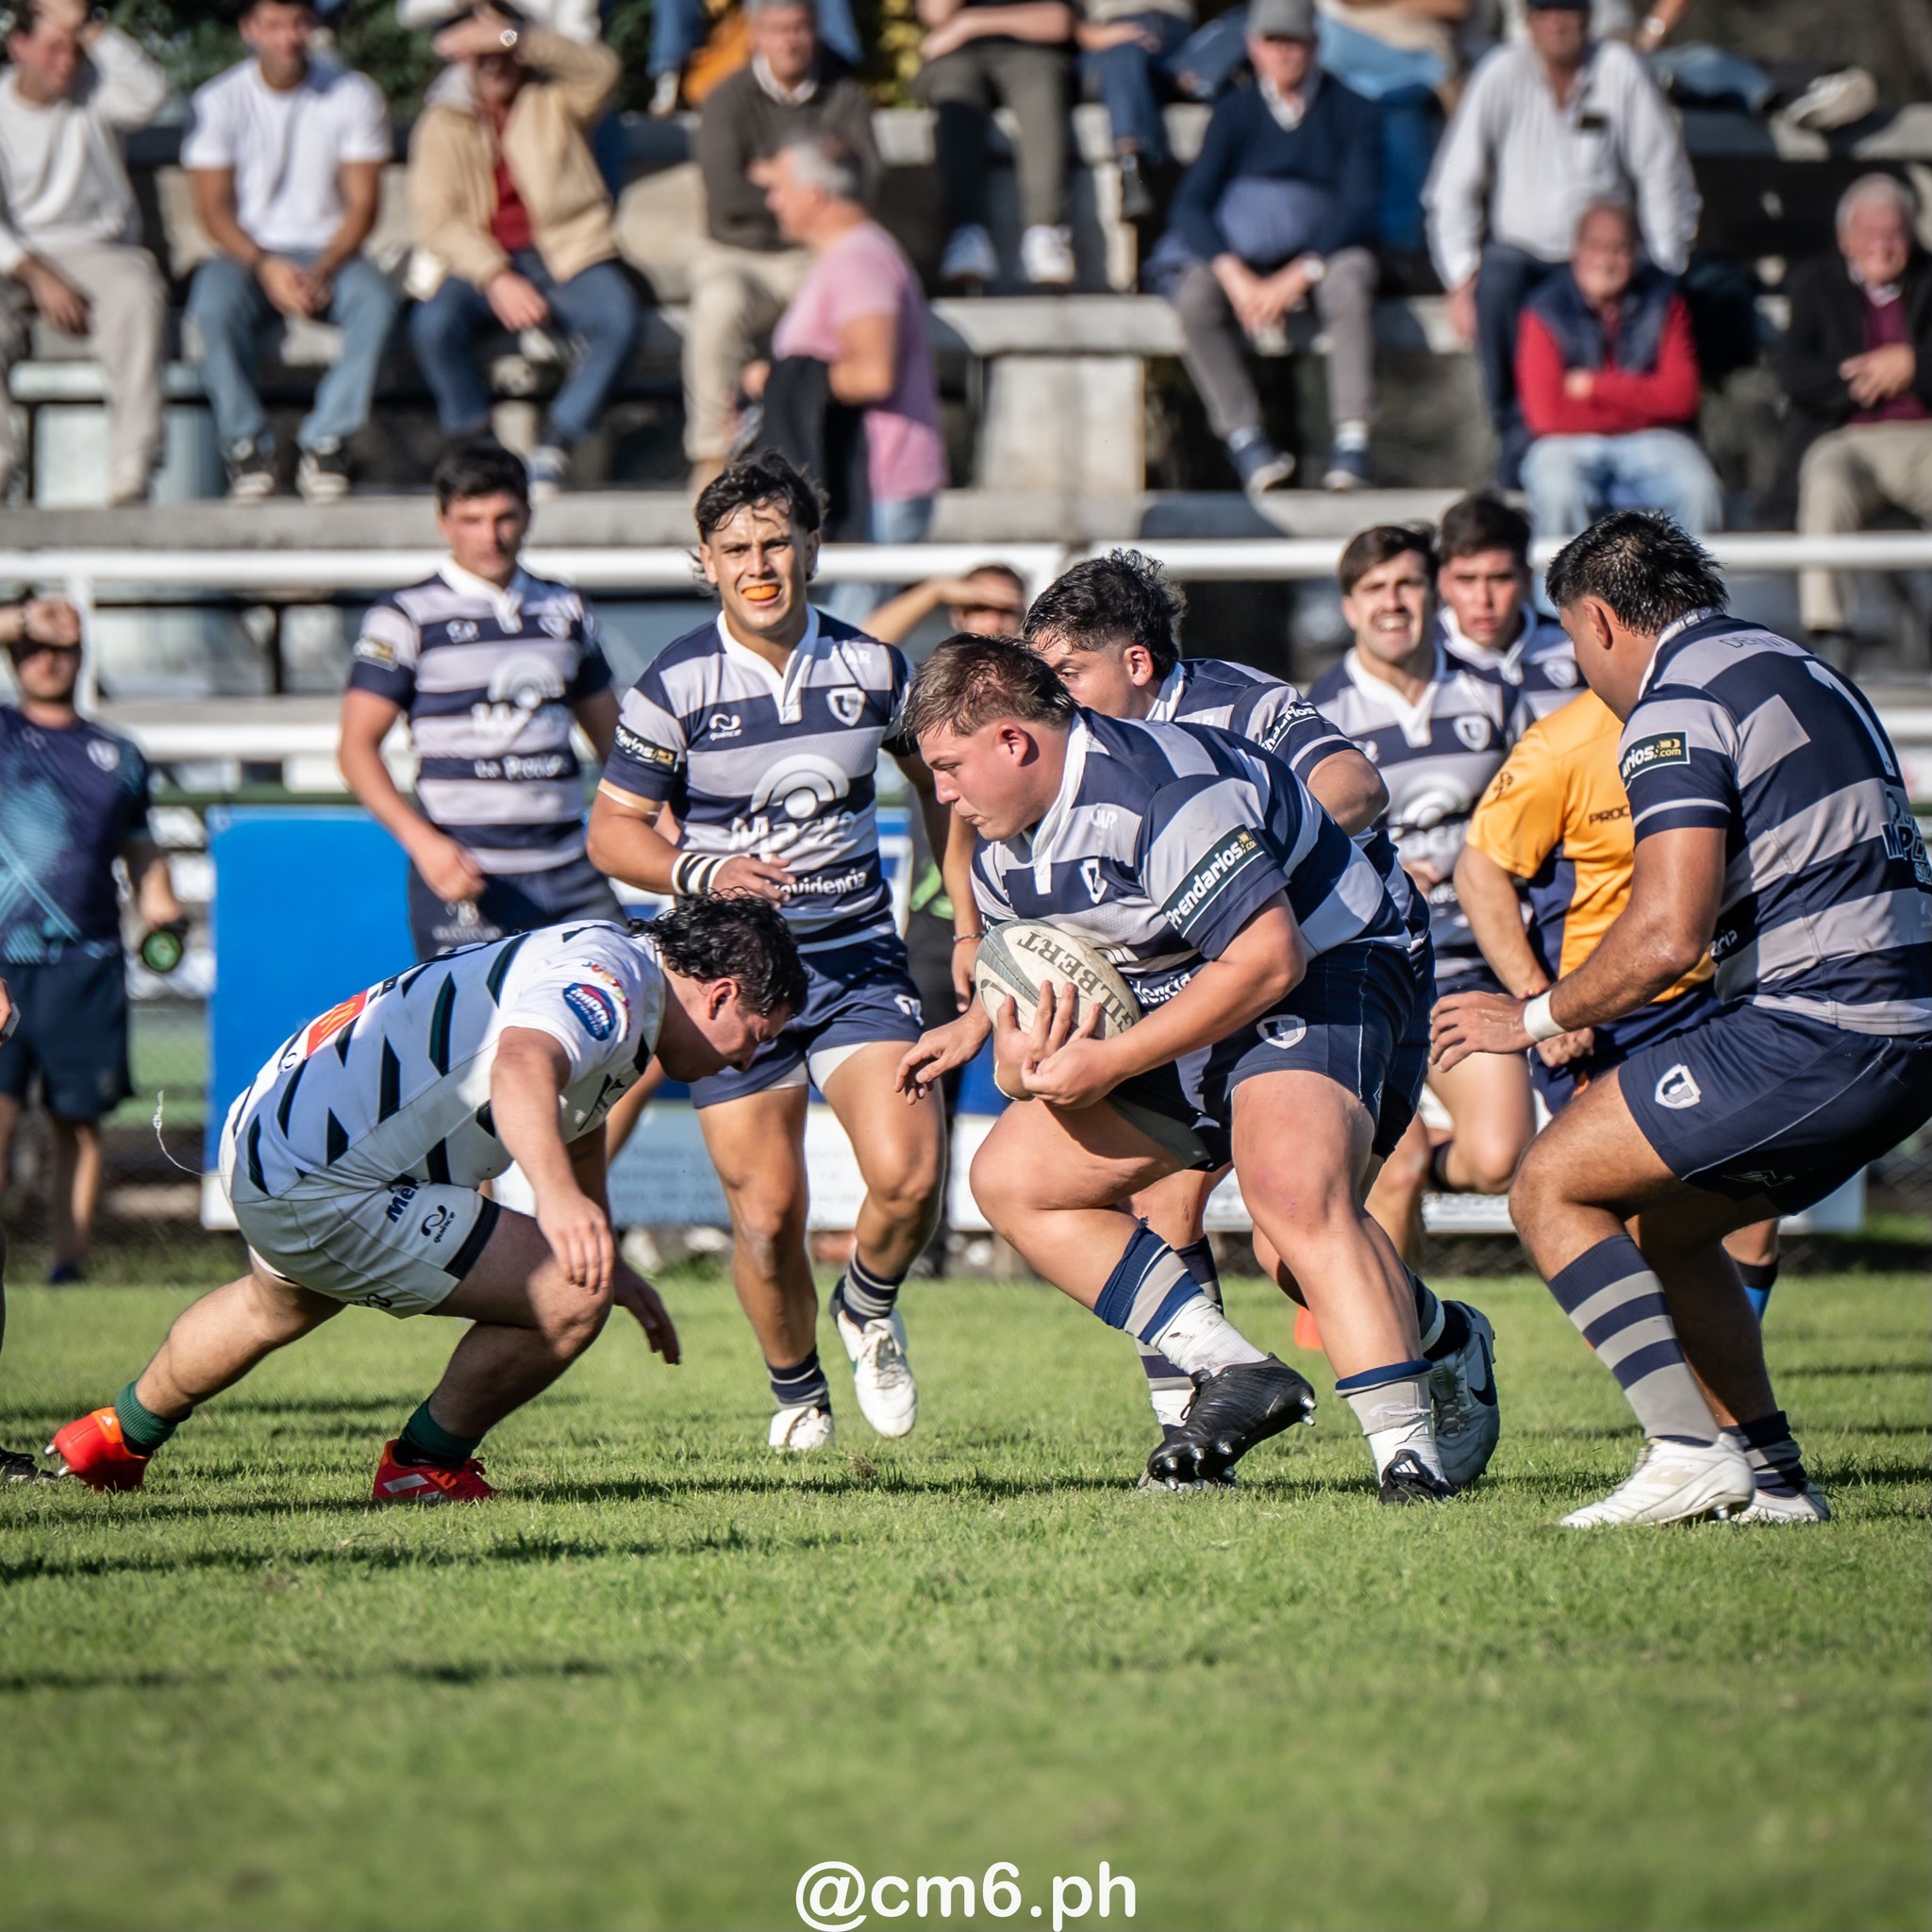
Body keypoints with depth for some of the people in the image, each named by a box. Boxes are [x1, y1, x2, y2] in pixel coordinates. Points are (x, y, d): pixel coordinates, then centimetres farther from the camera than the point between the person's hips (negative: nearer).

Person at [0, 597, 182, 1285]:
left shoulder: (119, 756, 17)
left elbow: (140, 849, 22)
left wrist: (160, 906, 7)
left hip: (87, 968, 2)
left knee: (80, 1120, 3)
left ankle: (68, 1261, 8)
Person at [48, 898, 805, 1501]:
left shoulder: (600, 970, 14)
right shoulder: (608, 980, -19)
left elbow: (574, 1130, 36)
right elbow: (521, 1070, -43)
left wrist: (611, 1262, 45)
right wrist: (558, 1198, -60)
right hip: (319, 1194, -11)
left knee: (281, 1305, 41)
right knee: (571, 1296, -15)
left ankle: (118, 1437, 64)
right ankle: (424, 1467, 6)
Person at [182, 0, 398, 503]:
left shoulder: (353, 95, -1)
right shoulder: (220, 101, -2)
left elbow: (362, 204, -3)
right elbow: (213, 208, -5)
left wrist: (321, 272, -20)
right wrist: (266, 267, -23)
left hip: (329, 253, 1)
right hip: (246, 253, -1)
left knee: (376, 300, -33)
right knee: (213, 306, -35)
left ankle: (325, 443, -25)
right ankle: (247, 447, -21)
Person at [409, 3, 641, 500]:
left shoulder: (553, 102, 11)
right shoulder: (443, 123, 9)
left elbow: (602, 68, -11)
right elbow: (436, 220, -1)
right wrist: (497, 278, -17)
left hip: (569, 258, 0)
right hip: (480, 264, 0)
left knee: (619, 319, -32)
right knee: (434, 323, -33)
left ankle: (555, 445, -21)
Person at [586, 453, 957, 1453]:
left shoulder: (872, 666, 0)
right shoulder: (675, 684, -8)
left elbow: (939, 777, 18)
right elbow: (611, 829, -3)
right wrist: (707, 873, -21)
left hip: (859, 957, 1)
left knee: (908, 1172, -18)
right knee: (766, 1209, -4)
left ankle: (867, 1309, 16)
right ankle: (796, 1390, 24)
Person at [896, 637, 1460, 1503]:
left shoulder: (1162, 795, -28)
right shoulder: (1004, 849, 2)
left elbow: (1269, 959, -31)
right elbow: (1036, 967, 18)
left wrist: (1111, 1063, -28)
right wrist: (989, 1030, -7)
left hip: (1317, 971, -10)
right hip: (1177, 1002, 10)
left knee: (1292, 1191, -35)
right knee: (1011, 1177, 3)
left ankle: (1409, 1453, -36)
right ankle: (1232, 1370, -3)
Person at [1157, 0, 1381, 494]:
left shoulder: (1350, 112, 1)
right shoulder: (1235, 112, 6)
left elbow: (1359, 206, -10)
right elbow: (1191, 202, -5)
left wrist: (1295, 278, -24)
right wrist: (1238, 279, -23)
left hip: (1325, 248, -2)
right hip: (1239, 253, 2)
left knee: (1349, 283, -38)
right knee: (1196, 296, -31)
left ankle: (1352, 440, -38)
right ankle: (1244, 438, -30)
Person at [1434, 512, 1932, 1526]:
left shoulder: (1678, 709, -9)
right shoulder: (1802, 672, 20)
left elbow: (1668, 935, -20)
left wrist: (1537, 1016, -5)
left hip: (1812, 1026, -9)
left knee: (1553, 1188, -2)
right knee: (1659, 1224, 22)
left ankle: (1687, 1450, -13)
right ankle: (1768, 1472, 15)